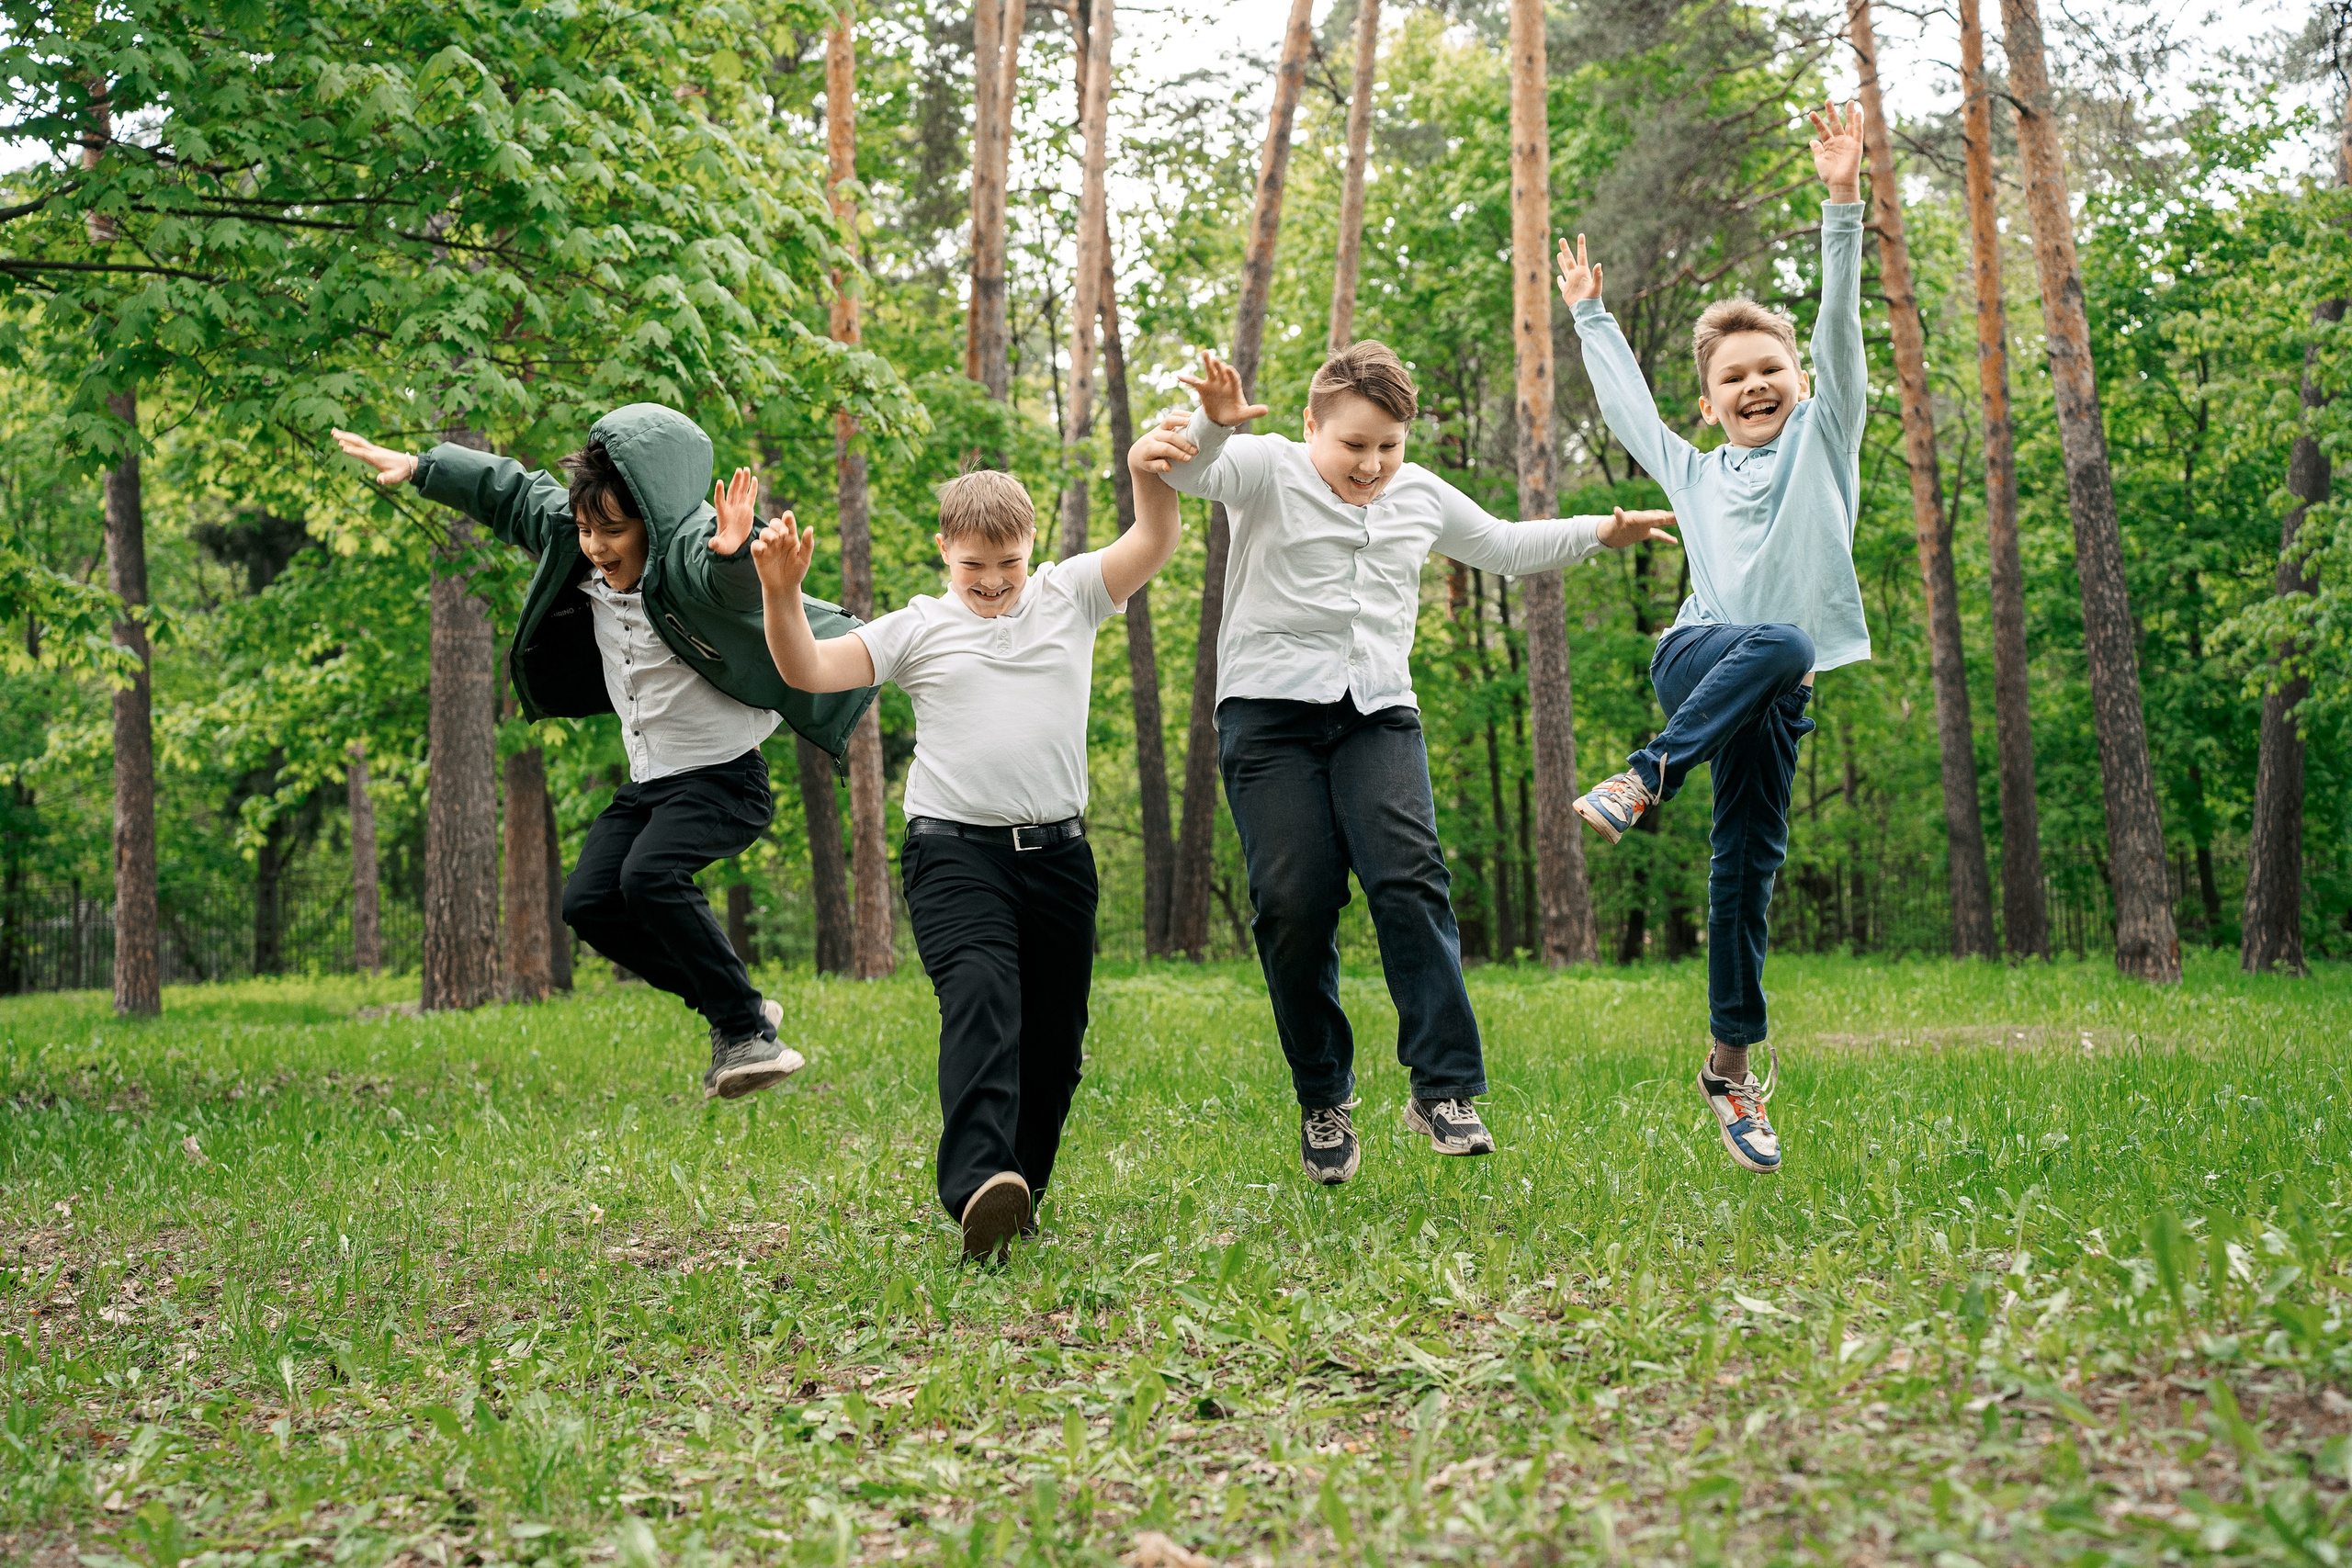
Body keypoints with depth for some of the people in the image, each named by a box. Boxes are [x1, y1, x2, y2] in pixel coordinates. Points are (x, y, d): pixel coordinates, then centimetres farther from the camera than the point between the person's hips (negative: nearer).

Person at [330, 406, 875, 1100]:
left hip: (724, 775, -9)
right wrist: (417, 467, 20)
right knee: (589, 902, -3)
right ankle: (731, 1008, 9)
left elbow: (723, 576, -48)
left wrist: (732, 552, -71)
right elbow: (510, 492, 16)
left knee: (651, 875, -30)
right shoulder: (579, 552, 0)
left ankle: (749, 1031, -19)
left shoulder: (686, 555, -23)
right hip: (650, 779, 9)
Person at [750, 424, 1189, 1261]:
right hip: (955, 850, -3)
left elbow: (1152, 546, -4)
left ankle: (1019, 1203, 22)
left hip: (1057, 852, 3)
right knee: (982, 996, -26)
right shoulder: (918, 627, 8)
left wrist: (1150, 475, -25)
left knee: (1054, 1035, 7)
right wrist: (782, 593, -21)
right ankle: (978, 1186, -41)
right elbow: (810, 671, -3)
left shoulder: (1069, 595, 12)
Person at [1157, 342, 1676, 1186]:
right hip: (1271, 712, -3)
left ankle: (1444, 1087, -18)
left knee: (1409, 878, -19)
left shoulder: (1422, 496, 17)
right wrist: (1213, 421, -41)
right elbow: (1184, 470, -19)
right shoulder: (1269, 469, 1)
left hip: (1378, 713, 3)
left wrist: (1598, 532, 27)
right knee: (1295, 905, -8)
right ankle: (1322, 1100, 9)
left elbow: (1503, 547, 34)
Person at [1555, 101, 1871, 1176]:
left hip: (1774, 693, 0)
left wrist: (1842, 207, -4)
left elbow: (1840, 330, 4)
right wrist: (1590, 317, 44)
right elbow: (1627, 408, 33)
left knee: (1749, 860, -2)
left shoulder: (1825, 437, 14)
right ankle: (1650, 775, -31)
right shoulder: (1695, 474, 18)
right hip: (1696, 655, 0)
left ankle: (1732, 1062, 5)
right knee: (1779, 641, -34)